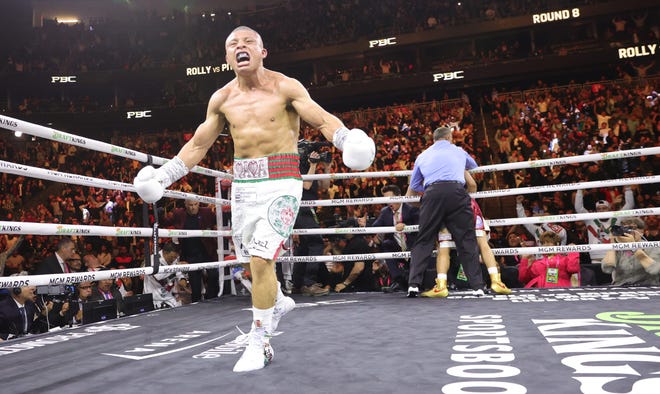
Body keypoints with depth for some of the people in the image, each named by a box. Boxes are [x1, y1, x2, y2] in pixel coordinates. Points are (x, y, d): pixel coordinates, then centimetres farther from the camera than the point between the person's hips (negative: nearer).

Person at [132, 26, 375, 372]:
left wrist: (349, 141, -31)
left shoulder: (285, 87, -5)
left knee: (261, 259, -14)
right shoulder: (221, 99, 7)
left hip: (280, 183, -5)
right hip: (243, 185, 5)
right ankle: (278, 302, 45)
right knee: (252, 259, 14)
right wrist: (164, 175, 11)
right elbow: (198, 145, 16)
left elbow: (323, 120, -11)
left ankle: (259, 343, 2)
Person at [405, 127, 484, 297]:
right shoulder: (458, 151, 26)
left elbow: (412, 189, 28)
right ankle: (477, 286, 3)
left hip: (432, 194, 1)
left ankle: (413, 284, -1)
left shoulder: (422, 156, 25)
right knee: (466, 240, 6)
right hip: (457, 192, 0)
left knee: (424, 240, 7)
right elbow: (474, 166, 49)